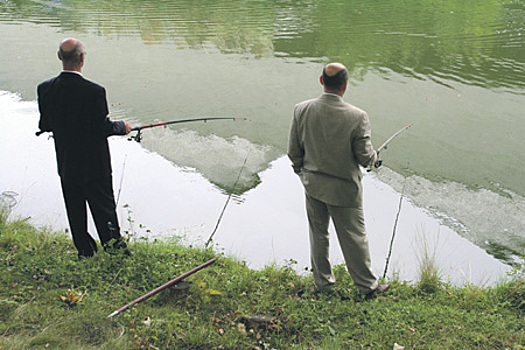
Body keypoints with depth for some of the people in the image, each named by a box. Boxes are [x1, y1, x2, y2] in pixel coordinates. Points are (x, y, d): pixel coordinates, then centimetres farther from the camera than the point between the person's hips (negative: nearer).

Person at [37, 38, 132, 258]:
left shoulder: (45, 89, -8)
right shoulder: (94, 91, -24)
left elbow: (44, 126, 0)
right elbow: (103, 128, -19)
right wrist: (122, 127, 1)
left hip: (66, 164, 4)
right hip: (95, 165, -4)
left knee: (75, 211, 17)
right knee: (104, 207, 12)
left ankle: (85, 253, 28)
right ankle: (114, 247, 25)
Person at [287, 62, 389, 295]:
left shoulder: (301, 110, -12)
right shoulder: (357, 117, -23)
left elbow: (293, 151, -4)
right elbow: (364, 156, -15)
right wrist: (374, 157, 10)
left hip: (313, 184, 4)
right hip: (344, 188, -3)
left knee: (318, 235, 20)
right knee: (354, 237, 14)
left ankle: (323, 283, 36)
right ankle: (366, 284, 32)